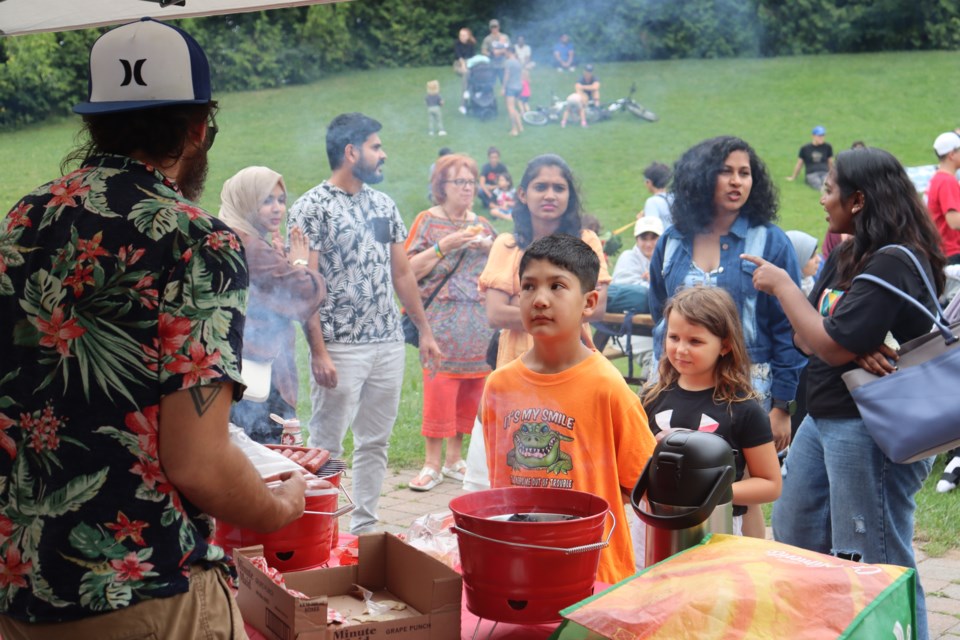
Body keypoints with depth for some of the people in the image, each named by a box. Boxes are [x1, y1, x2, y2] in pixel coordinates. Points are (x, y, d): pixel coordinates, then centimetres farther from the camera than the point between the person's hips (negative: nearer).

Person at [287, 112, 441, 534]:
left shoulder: (383, 204, 12)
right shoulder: (311, 208, -8)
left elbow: (402, 273, 16)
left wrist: (425, 330, 13)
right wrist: (318, 352, -17)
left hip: (389, 344, 6)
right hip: (340, 348, -6)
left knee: (375, 443, 11)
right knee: (327, 446, -1)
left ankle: (365, 526, 20)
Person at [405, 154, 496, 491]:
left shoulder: (481, 224, 15)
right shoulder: (428, 221, 3)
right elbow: (411, 270, -7)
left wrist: (490, 250, 0)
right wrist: (444, 246, -16)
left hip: (479, 324, 5)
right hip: (441, 320, -4)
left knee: (469, 390, 4)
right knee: (439, 387, -11)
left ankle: (455, 458, 15)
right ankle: (433, 463, -5)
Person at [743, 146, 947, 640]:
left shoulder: (894, 264, -18)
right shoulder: (845, 257, 11)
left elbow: (830, 345, -22)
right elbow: (806, 339, 7)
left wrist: (781, 285, -9)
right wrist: (856, 349, -14)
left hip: (869, 428, -10)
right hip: (822, 418, 10)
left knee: (875, 567, -4)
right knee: (791, 541, 19)